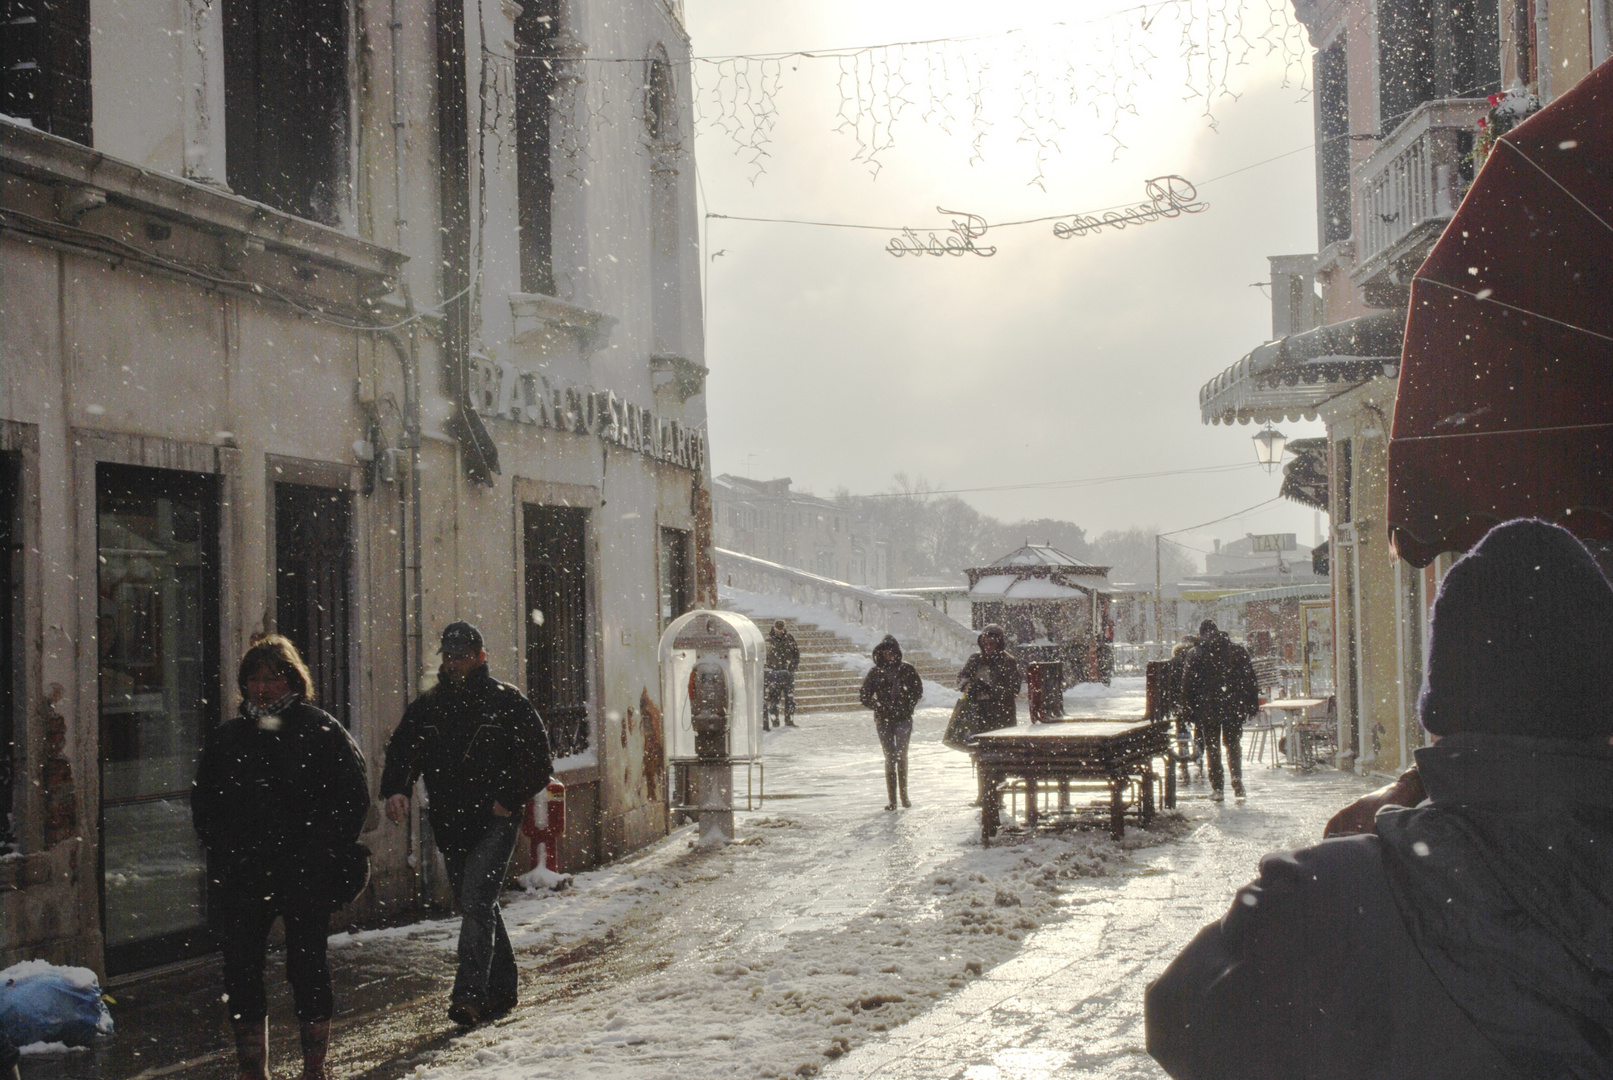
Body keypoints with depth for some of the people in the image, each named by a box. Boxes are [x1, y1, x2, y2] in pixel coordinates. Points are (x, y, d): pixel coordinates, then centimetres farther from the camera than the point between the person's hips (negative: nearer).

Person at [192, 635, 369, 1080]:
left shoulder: (323, 731, 1)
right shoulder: (225, 737, 13)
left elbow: (354, 797, 1)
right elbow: (203, 801, 21)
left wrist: (322, 852, -7)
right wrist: (222, 850, 7)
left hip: (307, 876, -4)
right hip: (241, 875, 4)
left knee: (307, 967, -1)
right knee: (240, 969, 3)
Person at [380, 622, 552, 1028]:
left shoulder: (507, 701, -1)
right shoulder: (426, 706, 11)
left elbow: (537, 759, -1)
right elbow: (400, 751, 10)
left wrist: (510, 800, -11)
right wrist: (396, 789, -10)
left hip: (495, 823, -5)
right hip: (449, 827, 5)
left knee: (477, 903, -17)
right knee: (478, 907, 14)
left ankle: (469, 995, -21)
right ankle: (500, 991, 25)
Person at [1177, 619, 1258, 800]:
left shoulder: (1194, 654, -1)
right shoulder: (1238, 650, 3)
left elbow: (1187, 685, -1)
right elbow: (1250, 679, 3)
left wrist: (1189, 710, 6)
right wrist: (1253, 704, 7)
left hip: (1207, 708, -1)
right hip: (1233, 708, 1)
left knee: (1212, 747, 8)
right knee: (1233, 745, 13)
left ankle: (1217, 787, 7)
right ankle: (1237, 784, 3)